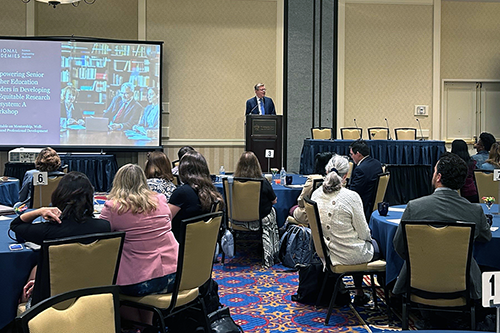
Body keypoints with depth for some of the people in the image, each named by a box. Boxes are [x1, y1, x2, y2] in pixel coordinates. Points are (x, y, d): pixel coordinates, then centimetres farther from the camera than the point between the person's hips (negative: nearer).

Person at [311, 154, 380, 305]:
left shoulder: (316, 195, -7)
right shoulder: (351, 196, -23)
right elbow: (363, 232, -14)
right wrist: (368, 236, 8)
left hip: (326, 252, 6)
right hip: (350, 254, -6)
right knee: (376, 246, 24)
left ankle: (359, 292, 41)